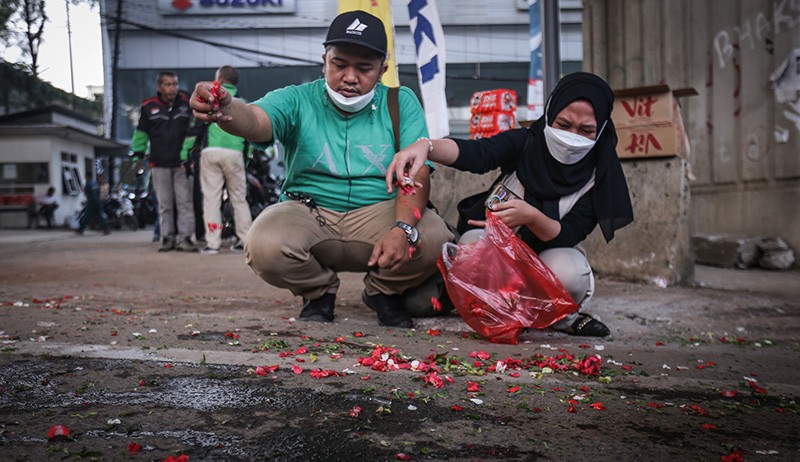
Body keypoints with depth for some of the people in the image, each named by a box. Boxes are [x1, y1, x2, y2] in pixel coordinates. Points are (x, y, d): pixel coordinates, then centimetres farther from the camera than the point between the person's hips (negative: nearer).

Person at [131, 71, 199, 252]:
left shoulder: (186, 105, 5)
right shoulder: (148, 107, 4)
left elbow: (191, 133, 6)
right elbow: (141, 133, 13)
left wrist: (186, 157, -1)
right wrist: (137, 154, 9)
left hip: (181, 163, 0)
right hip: (159, 164, 0)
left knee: (185, 202, -3)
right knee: (164, 204, 5)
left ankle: (184, 237, 1)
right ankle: (168, 237, 11)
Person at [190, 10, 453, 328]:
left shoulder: (401, 103, 2)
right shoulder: (297, 100, -1)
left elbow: (417, 173, -10)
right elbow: (255, 121, -23)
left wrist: (403, 229, -29)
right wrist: (225, 110, -49)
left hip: (378, 211, 1)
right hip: (308, 215, 0)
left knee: (434, 239, -29)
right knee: (264, 246, -32)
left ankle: (383, 291, 7)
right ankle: (319, 292, 5)